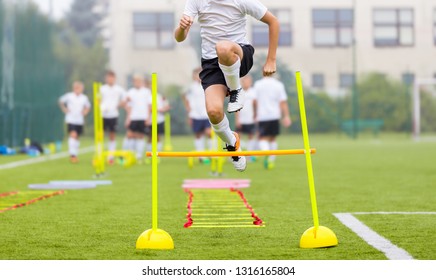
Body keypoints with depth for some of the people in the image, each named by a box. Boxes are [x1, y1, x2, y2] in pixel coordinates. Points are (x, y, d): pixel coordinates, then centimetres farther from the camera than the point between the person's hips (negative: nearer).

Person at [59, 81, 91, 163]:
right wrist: (64, 109, 2)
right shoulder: (69, 96, -6)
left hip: (80, 120, 3)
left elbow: (88, 106, 19)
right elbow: (61, 101, 10)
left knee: (77, 137, 11)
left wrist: (85, 112, 2)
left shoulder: (84, 98, 1)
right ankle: (72, 154, -19)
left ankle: (75, 154, 23)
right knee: (73, 135, -18)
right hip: (71, 120, -3)